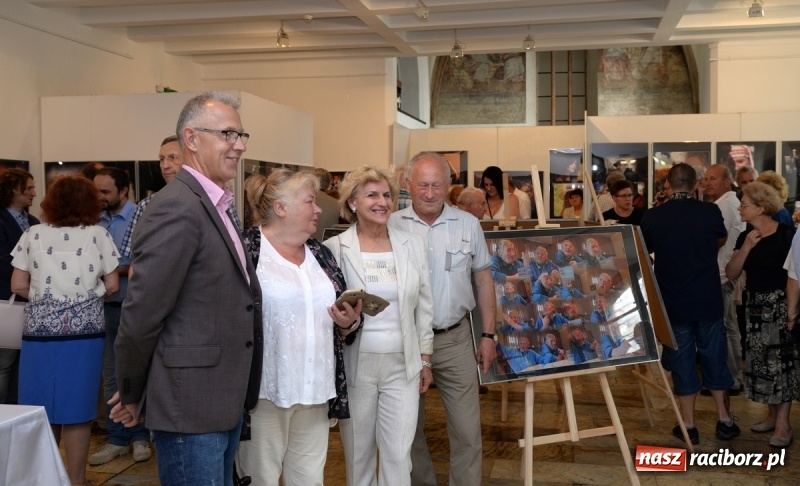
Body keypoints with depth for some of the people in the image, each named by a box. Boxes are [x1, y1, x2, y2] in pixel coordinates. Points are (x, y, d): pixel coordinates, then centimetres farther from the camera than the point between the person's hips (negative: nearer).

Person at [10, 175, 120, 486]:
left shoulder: (33, 235, 3)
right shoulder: (97, 235, -1)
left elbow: (18, 286, 2)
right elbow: (112, 285, 1)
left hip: (41, 330, 2)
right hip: (84, 330, -1)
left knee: (42, 408, 10)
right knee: (76, 408, 4)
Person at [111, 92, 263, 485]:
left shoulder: (214, 206, 13)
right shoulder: (177, 208, -18)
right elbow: (143, 313, -19)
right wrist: (131, 394, -6)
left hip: (224, 405, 9)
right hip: (191, 408, -9)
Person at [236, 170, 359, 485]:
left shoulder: (320, 253, 12)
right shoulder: (246, 249, -8)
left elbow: (345, 313, 19)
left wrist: (349, 321, -2)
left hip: (315, 388, 6)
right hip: (265, 389, -5)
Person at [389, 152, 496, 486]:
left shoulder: (468, 225, 1)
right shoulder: (391, 226, -5)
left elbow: (483, 279, 7)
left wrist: (488, 335, 4)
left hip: (455, 338, 1)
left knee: (467, 429, 5)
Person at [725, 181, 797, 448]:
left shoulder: (786, 235, -13)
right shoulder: (745, 236, 4)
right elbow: (731, 273, -3)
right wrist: (746, 247, -16)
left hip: (781, 304, -6)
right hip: (756, 304, 6)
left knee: (782, 360, -3)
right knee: (762, 360, 11)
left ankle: (783, 423, 4)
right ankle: (772, 415, 24)